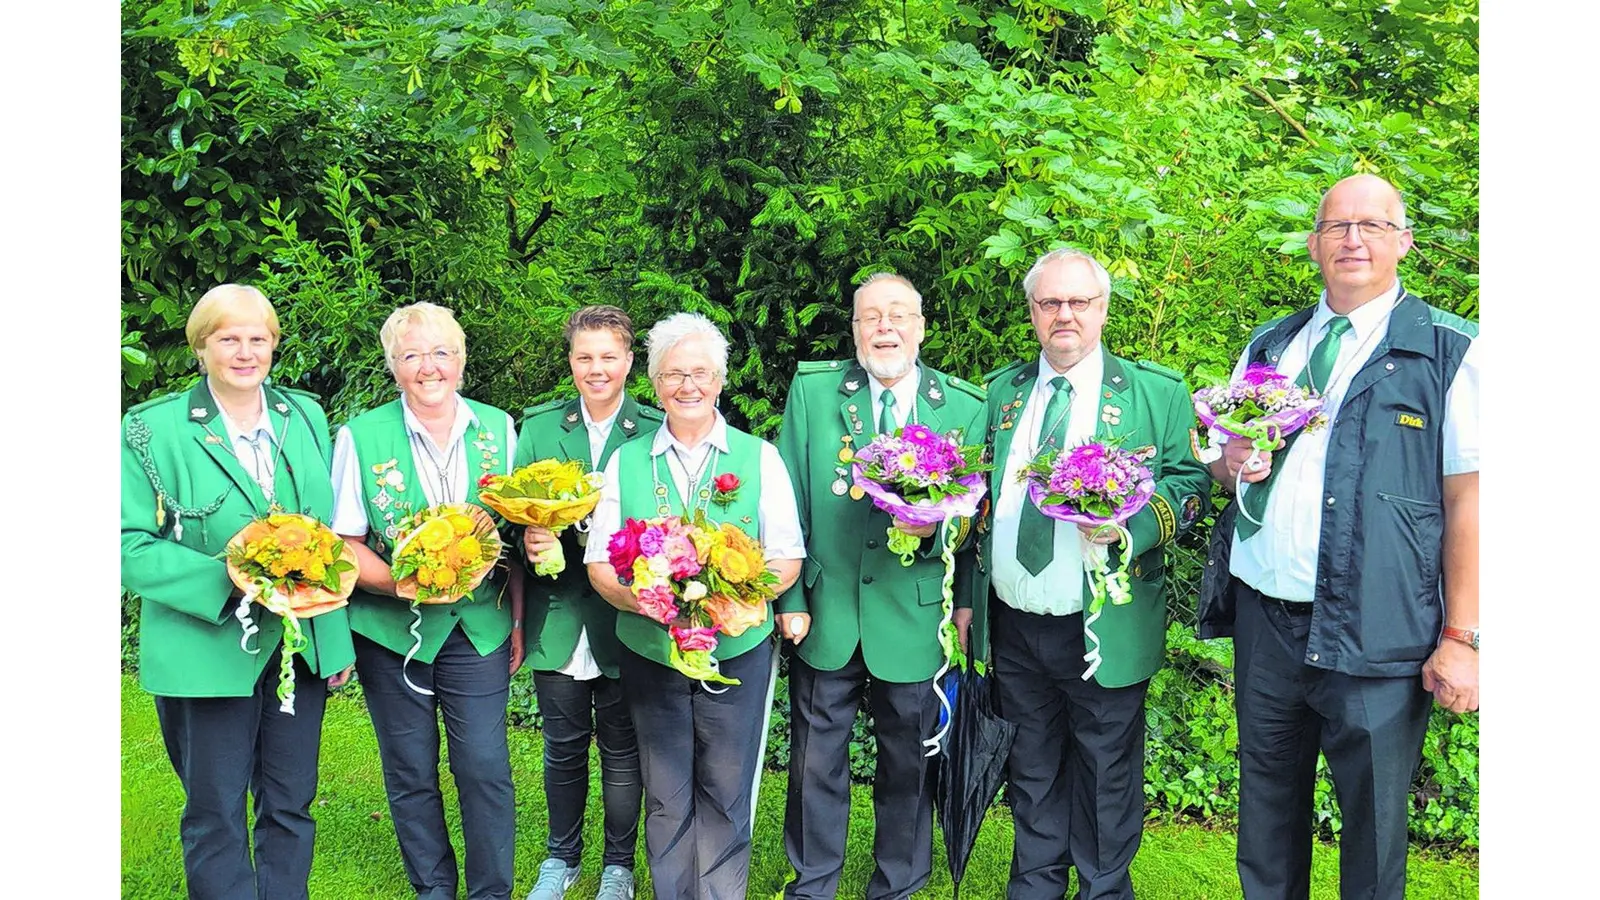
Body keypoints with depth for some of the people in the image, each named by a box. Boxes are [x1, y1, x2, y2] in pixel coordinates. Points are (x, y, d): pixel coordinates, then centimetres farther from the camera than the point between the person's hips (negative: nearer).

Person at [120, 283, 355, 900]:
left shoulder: (306, 416, 7)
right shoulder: (152, 429, -6)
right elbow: (133, 547, -9)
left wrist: (339, 635, 9)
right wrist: (227, 580, -23)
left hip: (302, 639, 4)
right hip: (207, 650, -4)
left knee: (291, 805, 14)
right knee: (216, 815, 7)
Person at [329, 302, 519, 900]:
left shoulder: (498, 428, 2)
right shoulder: (360, 437, -4)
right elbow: (343, 542, -3)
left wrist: (520, 619, 6)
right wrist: (401, 583, -21)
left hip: (479, 626, 1)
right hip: (391, 628, -1)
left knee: (485, 767, 0)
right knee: (410, 772, 10)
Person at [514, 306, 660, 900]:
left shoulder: (656, 431, -3)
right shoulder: (538, 427, 5)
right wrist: (527, 539, -16)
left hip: (625, 621, -2)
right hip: (558, 619, 2)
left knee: (621, 750, 11)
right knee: (563, 747, 14)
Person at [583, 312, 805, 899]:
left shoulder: (759, 458, 2)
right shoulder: (625, 462, 5)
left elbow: (787, 558, 0)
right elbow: (599, 563, 4)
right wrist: (641, 598, -18)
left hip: (737, 650, -1)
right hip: (649, 652, 1)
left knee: (727, 796, 8)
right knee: (666, 799, 11)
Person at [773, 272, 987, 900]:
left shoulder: (965, 407, 0)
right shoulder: (812, 390, 0)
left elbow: (976, 515, 3)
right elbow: (787, 505, 0)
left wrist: (937, 526, -18)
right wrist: (790, 600, -4)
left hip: (915, 619, 0)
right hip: (824, 615, 0)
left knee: (909, 764, 14)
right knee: (815, 762, 12)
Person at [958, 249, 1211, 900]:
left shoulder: (1157, 392, -1)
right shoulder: (1002, 391, 10)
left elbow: (1189, 483, -3)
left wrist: (1129, 522, -23)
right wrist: (968, 596, 11)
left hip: (1103, 627, -3)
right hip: (1011, 623, 4)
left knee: (1105, 772, 9)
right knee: (1031, 772, 17)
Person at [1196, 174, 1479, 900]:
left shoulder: (1449, 351, -4)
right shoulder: (1269, 345, 13)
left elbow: (1468, 498, -8)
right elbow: (1221, 464, 22)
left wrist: (1459, 639, -12)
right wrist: (1232, 460, -3)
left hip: (1374, 636, -4)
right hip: (1264, 619, 5)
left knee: (1373, 817, 6)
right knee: (1267, 804, 16)